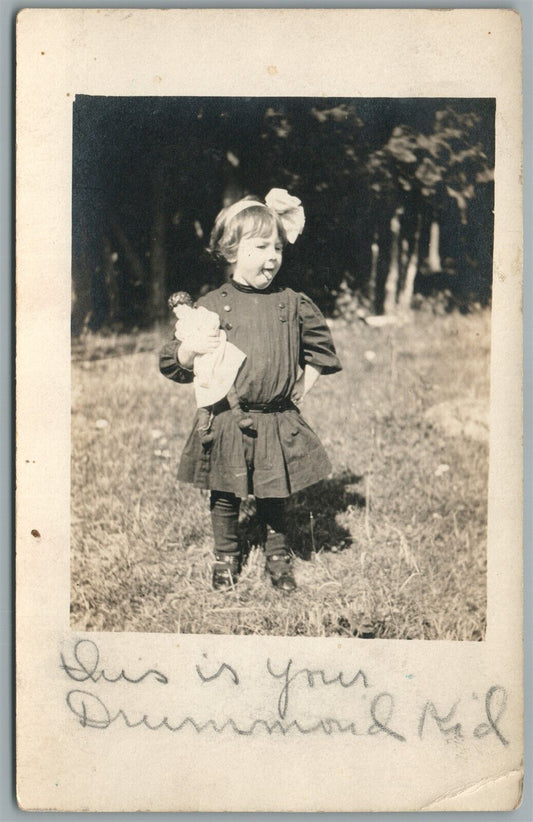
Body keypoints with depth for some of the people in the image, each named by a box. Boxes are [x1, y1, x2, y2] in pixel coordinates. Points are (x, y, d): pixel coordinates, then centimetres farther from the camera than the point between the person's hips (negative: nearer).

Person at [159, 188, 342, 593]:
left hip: (279, 424, 1)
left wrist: (304, 384, 7)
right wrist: (192, 347, -20)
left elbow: (321, 346, 16)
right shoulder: (211, 306, -4)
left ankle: (279, 558, 33)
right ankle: (227, 555, 35)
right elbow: (172, 364, 0)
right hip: (226, 423, -1)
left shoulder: (293, 305, 1)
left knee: (275, 497, 12)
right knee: (225, 498, 13)